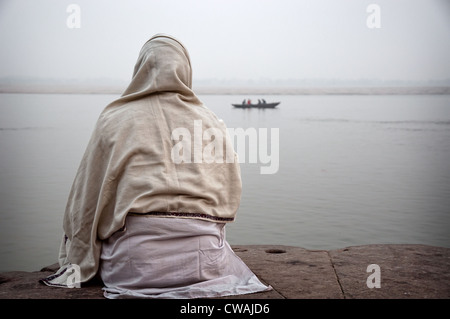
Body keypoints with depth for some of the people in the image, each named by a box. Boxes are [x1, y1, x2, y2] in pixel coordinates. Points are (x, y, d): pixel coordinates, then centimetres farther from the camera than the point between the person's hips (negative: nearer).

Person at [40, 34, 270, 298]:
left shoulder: (114, 120, 5)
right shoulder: (213, 124, 10)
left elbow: (88, 196, 8)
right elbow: (231, 194, 14)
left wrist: (77, 263, 20)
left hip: (133, 266, -1)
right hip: (201, 263, 1)